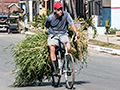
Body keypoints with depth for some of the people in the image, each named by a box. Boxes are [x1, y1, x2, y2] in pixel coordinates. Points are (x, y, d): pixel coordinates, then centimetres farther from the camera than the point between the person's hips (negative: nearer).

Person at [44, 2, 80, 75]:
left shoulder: (66, 14, -11)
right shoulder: (50, 18, -11)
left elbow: (72, 24, -16)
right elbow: (46, 25, 11)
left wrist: (77, 33, -29)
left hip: (63, 34, 1)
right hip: (53, 35, -1)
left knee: (68, 47, -26)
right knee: (52, 48, -29)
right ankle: (55, 69, -31)